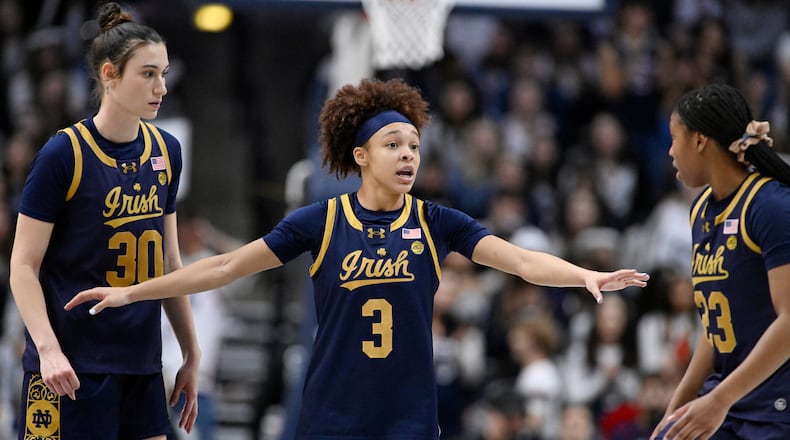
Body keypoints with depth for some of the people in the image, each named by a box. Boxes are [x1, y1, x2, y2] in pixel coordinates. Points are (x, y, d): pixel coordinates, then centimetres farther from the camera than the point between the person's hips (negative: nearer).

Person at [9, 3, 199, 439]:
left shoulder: (166, 151, 8)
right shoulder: (63, 154, -9)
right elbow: (23, 265, -9)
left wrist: (191, 353, 15)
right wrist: (48, 348, -21)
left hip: (141, 364, 6)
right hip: (73, 369, -6)